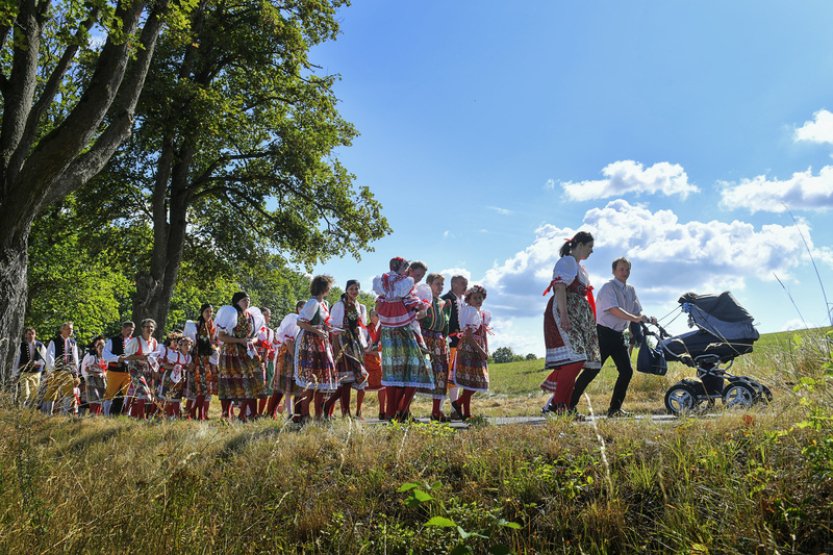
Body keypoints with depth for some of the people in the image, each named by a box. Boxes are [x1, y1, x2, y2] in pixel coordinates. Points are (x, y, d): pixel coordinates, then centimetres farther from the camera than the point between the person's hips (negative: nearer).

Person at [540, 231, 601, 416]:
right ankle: (558, 404, -14)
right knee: (573, 359, -18)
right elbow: (560, 288, -18)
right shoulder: (566, 261, -5)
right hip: (564, 315, -10)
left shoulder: (580, 267, 26)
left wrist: (590, 319, 28)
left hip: (578, 318, 10)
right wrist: (564, 315, -29)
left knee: (575, 361, 4)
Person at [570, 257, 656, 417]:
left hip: (618, 335, 8)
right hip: (603, 333, -7)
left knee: (627, 371, 0)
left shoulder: (631, 290, 13)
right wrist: (635, 318, -34)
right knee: (592, 370, -9)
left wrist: (647, 318, -10)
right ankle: (569, 405, -3)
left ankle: (615, 408, 9)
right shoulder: (608, 287, -11)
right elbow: (614, 310, -24)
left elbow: (637, 312, 11)